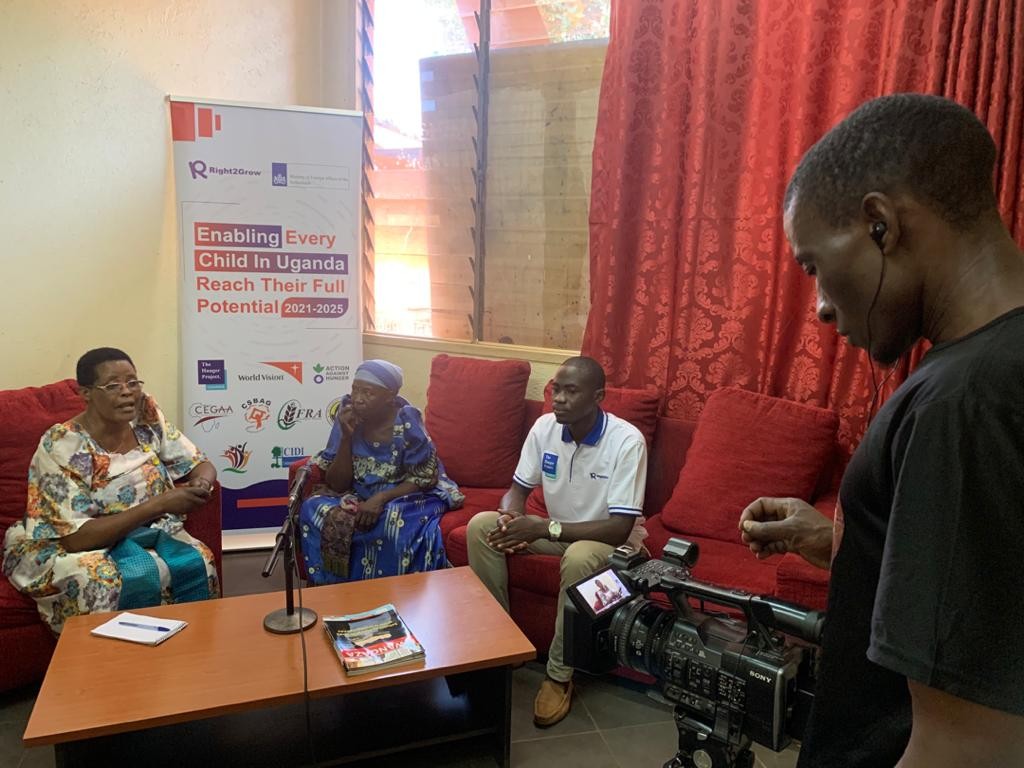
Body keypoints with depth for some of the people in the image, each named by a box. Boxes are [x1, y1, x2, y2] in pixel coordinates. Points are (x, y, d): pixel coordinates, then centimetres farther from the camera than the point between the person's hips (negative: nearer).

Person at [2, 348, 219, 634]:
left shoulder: (146, 417, -6)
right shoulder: (61, 446, -20)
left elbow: (202, 465, 1)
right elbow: (76, 537, -25)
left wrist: (202, 483, -24)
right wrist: (160, 504, -33)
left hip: (141, 534, 4)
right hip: (66, 546, -4)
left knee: (195, 563, -25)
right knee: (139, 577, -34)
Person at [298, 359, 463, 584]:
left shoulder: (407, 423, -19)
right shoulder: (348, 418, -9)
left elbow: (426, 478, -13)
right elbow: (338, 484, -9)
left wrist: (381, 498, -26)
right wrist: (346, 437, -23)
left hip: (407, 496, -3)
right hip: (360, 495, 4)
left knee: (397, 526, -35)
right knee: (314, 510, -22)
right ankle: (331, 588, -6)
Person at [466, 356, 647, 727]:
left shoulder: (627, 441, -26)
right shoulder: (545, 427, -10)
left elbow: (620, 528, -28)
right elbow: (518, 488, 0)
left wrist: (544, 528, -32)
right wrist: (510, 517, -25)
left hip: (609, 540, -5)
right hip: (555, 529, 6)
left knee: (579, 558, -39)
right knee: (481, 526, -14)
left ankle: (559, 674, -17)